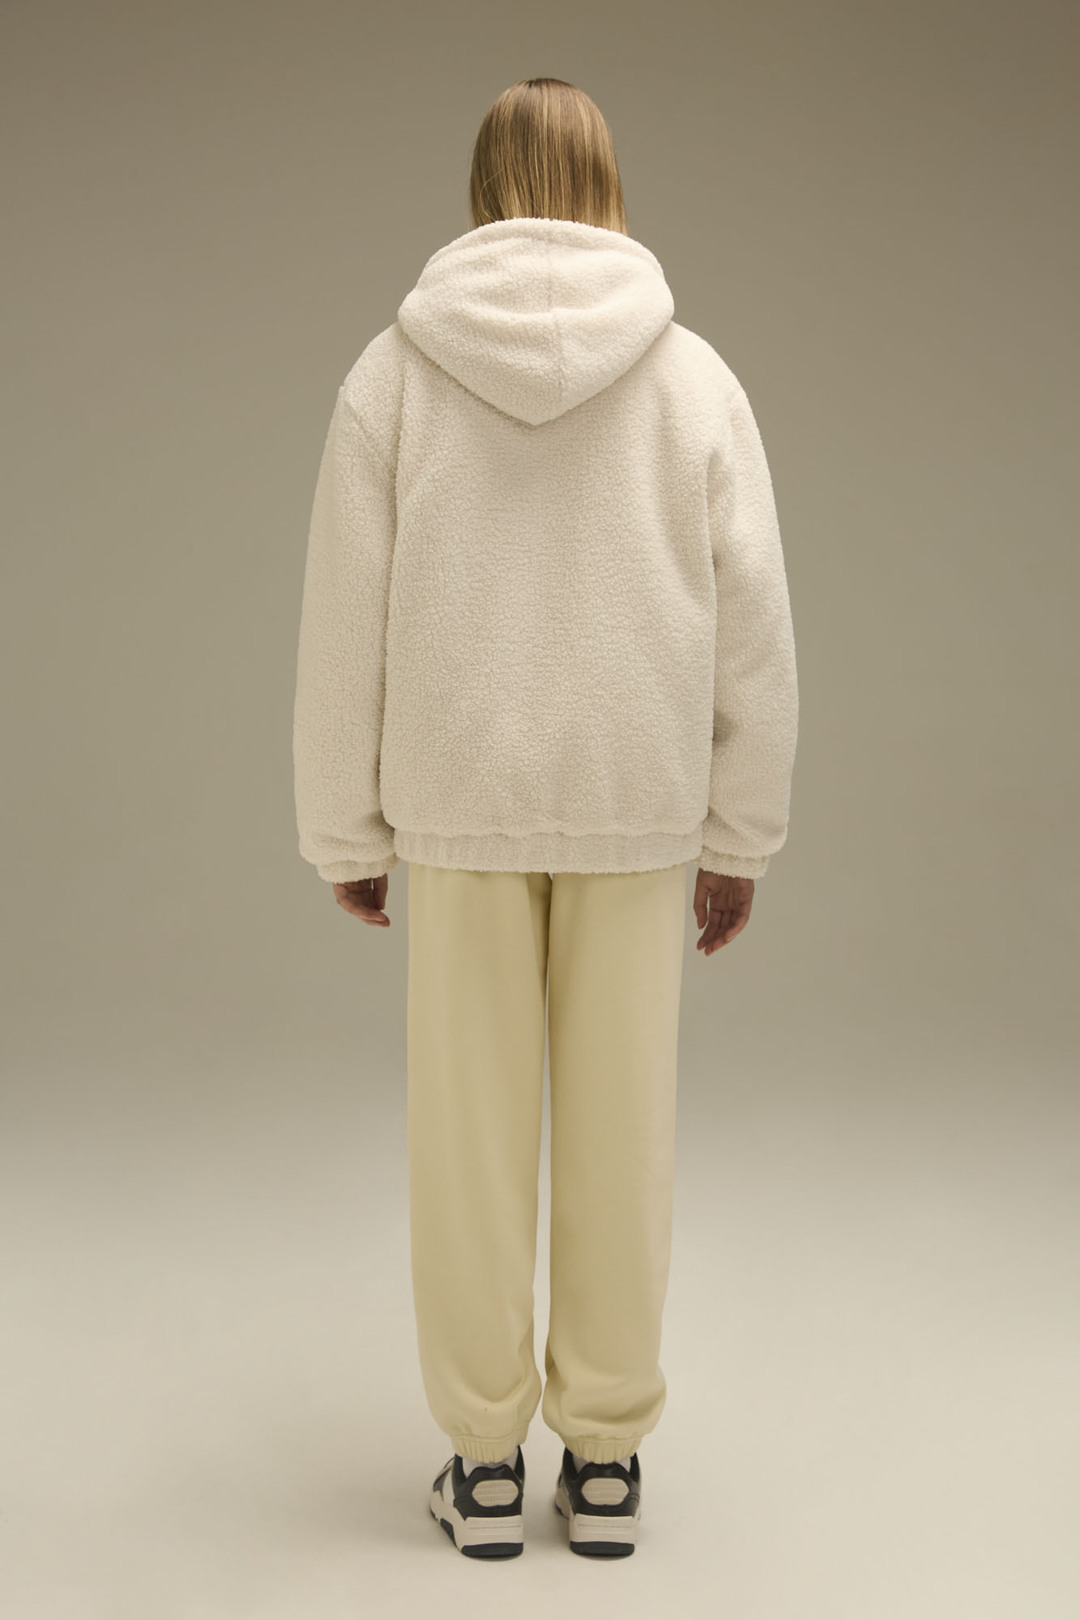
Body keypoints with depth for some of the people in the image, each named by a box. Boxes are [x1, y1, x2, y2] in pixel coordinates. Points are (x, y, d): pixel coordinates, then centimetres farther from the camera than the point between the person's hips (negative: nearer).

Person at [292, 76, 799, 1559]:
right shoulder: (694, 377, -2)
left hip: (461, 806, 0)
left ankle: (485, 1462, 19)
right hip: (637, 808, 1)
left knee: (470, 1129, 9)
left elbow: (347, 628, -2)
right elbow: (752, 632, -2)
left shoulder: (396, 374, -3)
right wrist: (743, 836, 7)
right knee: (621, 1125, 9)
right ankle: (606, 1457, 20)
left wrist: (346, 832, 7)